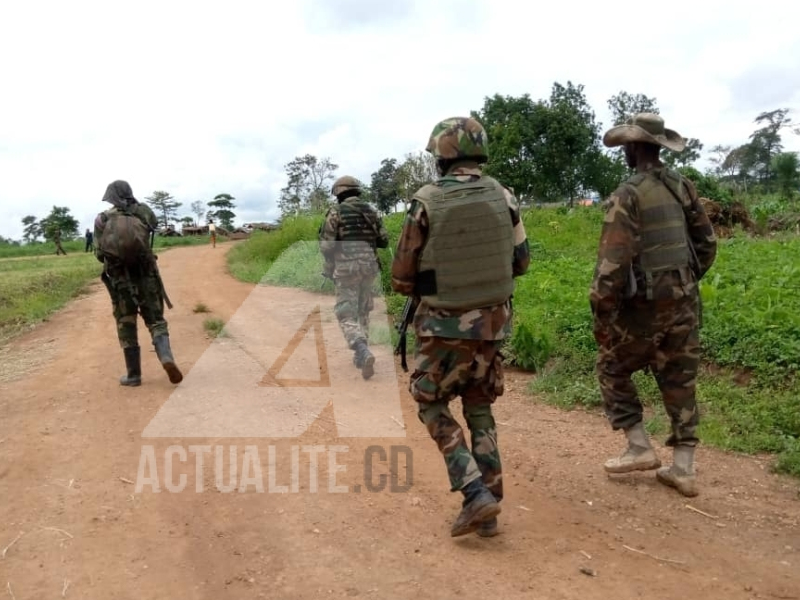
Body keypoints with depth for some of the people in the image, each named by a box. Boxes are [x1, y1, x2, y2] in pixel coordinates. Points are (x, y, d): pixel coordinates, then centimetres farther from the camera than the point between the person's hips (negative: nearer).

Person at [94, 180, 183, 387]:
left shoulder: (102, 220, -2)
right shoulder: (143, 212, 2)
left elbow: (100, 254, -1)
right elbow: (154, 224, 25)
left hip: (120, 280, -1)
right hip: (146, 276, 1)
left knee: (127, 328, 9)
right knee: (156, 321, 8)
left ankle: (133, 375, 12)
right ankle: (166, 358, -17)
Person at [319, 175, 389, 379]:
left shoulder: (336, 212, -4)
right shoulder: (371, 211, 10)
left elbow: (326, 245, -8)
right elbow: (384, 241, 9)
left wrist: (330, 267, 9)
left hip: (346, 268, -5)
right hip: (368, 266, 5)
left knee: (346, 315, -3)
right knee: (363, 311, 18)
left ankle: (364, 353, -24)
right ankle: (360, 356, 21)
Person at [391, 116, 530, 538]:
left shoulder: (426, 202, -11)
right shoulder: (504, 197, -1)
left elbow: (402, 276, -5)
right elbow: (521, 262, 9)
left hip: (444, 325, -4)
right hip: (492, 322, 4)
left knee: (432, 407, 13)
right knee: (480, 410, 18)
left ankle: (476, 494, 1)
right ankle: (487, 505, 19)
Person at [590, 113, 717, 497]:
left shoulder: (628, 194, -15)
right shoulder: (683, 186, 6)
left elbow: (613, 260, -20)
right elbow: (707, 243, 12)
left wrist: (601, 313, -13)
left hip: (645, 304, -6)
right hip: (685, 301, 6)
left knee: (612, 369, 14)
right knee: (679, 382, 11)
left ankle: (640, 448, 13)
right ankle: (683, 469, 16)